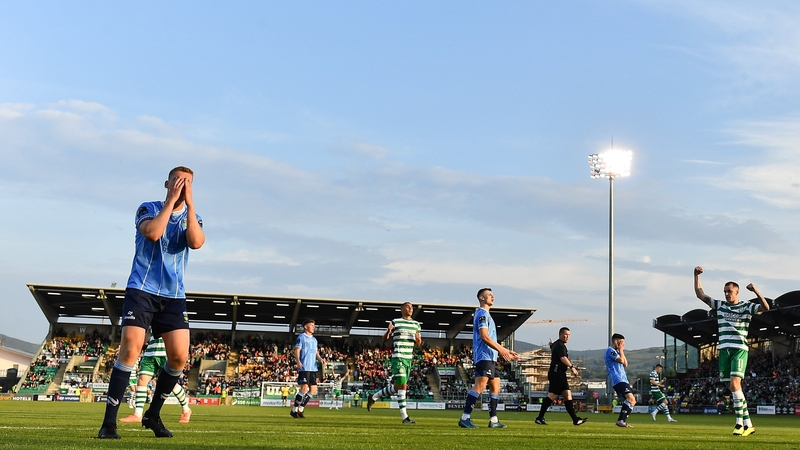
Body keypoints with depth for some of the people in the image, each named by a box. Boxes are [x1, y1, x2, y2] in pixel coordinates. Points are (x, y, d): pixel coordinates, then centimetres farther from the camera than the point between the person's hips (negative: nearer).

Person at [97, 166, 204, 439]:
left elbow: (196, 242, -13)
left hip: (173, 295, 4)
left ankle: (153, 415, 15)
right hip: (142, 290, -4)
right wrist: (171, 201, -13)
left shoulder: (192, 218, 10)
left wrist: (189, 203, -13)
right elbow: (153, 233, -21)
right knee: (130, 349, -17)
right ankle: (109, 422, -13)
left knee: (180, 356, -6)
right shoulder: (149, 209, 2)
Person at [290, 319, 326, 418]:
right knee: (304, 388, -13)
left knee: (313, 390, 4)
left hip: (313, 368, 8)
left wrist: (320, 359, 4)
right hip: (304, 368, -8)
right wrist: (298, 361, -24)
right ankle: (294, 410, -1)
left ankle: (300, 409, 14)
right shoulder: (301, 337, 0)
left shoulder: (314, 339, 22)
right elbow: (297, 350, -8)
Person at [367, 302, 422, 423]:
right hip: (398, 358, -7)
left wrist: (418, 339, -4)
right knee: (402, 385, -11)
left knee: (397, 387, 11)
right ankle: (404, 416, -8)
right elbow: (384, 339, 0)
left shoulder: (416, 324, 15)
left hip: (409, 359, 7)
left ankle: (373, 397, 32)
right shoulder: (395, 322, -1)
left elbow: (418, 344, 19)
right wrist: (388, 331, -20)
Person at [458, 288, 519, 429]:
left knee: (495, 386, 11)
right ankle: (465, 418, -20)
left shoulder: (487, 315, 24)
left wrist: (506, 352, 24)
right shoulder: (482, 313, -7)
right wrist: (501, 350, -18)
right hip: (484, 356, -11)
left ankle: (493, 420, 14)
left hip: (491, 357, 11)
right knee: (480, 385, -17)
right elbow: (484, 336, -18)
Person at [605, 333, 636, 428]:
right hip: (618, 380, -11)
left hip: (623, 379, 11)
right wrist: (621, 350, 0)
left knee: (632, 401, 7)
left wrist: (622, 351, 18)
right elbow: (621, 360, -15)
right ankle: (621, 420, -27)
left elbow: (625, 364, 24)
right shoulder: (610, 350, -6)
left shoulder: (616, 351, 25)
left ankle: (622, 421, 7)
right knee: (630, 398, -24)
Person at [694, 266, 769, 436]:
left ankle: (740, 423, -14)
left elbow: (766, 307, -13)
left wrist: (755, 291, -25)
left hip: (739, 349, -5)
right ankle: (748, 424, 11)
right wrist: (696, 275, 4)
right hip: (724, 350, 5)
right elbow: (700, 294, 14)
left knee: (735, 384, -18)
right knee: (734, 387, 5)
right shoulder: (720, 305, 14)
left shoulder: (746, 307, 2)